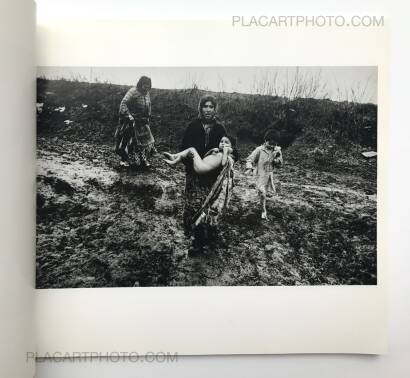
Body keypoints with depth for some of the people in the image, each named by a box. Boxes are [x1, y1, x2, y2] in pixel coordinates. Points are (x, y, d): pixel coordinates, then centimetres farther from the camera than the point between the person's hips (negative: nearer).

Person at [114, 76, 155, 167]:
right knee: (127, 139, 0)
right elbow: (123, 103, -20)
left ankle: (143, 160, 19)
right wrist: (128, 115, -28)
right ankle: (124, 159, 14)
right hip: (131, 121, -7)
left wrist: (148, 117, 16)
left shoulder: (146, 93, 8)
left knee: (146, 139, 6)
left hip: (142, 122, 7)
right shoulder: (133, 91, -15)